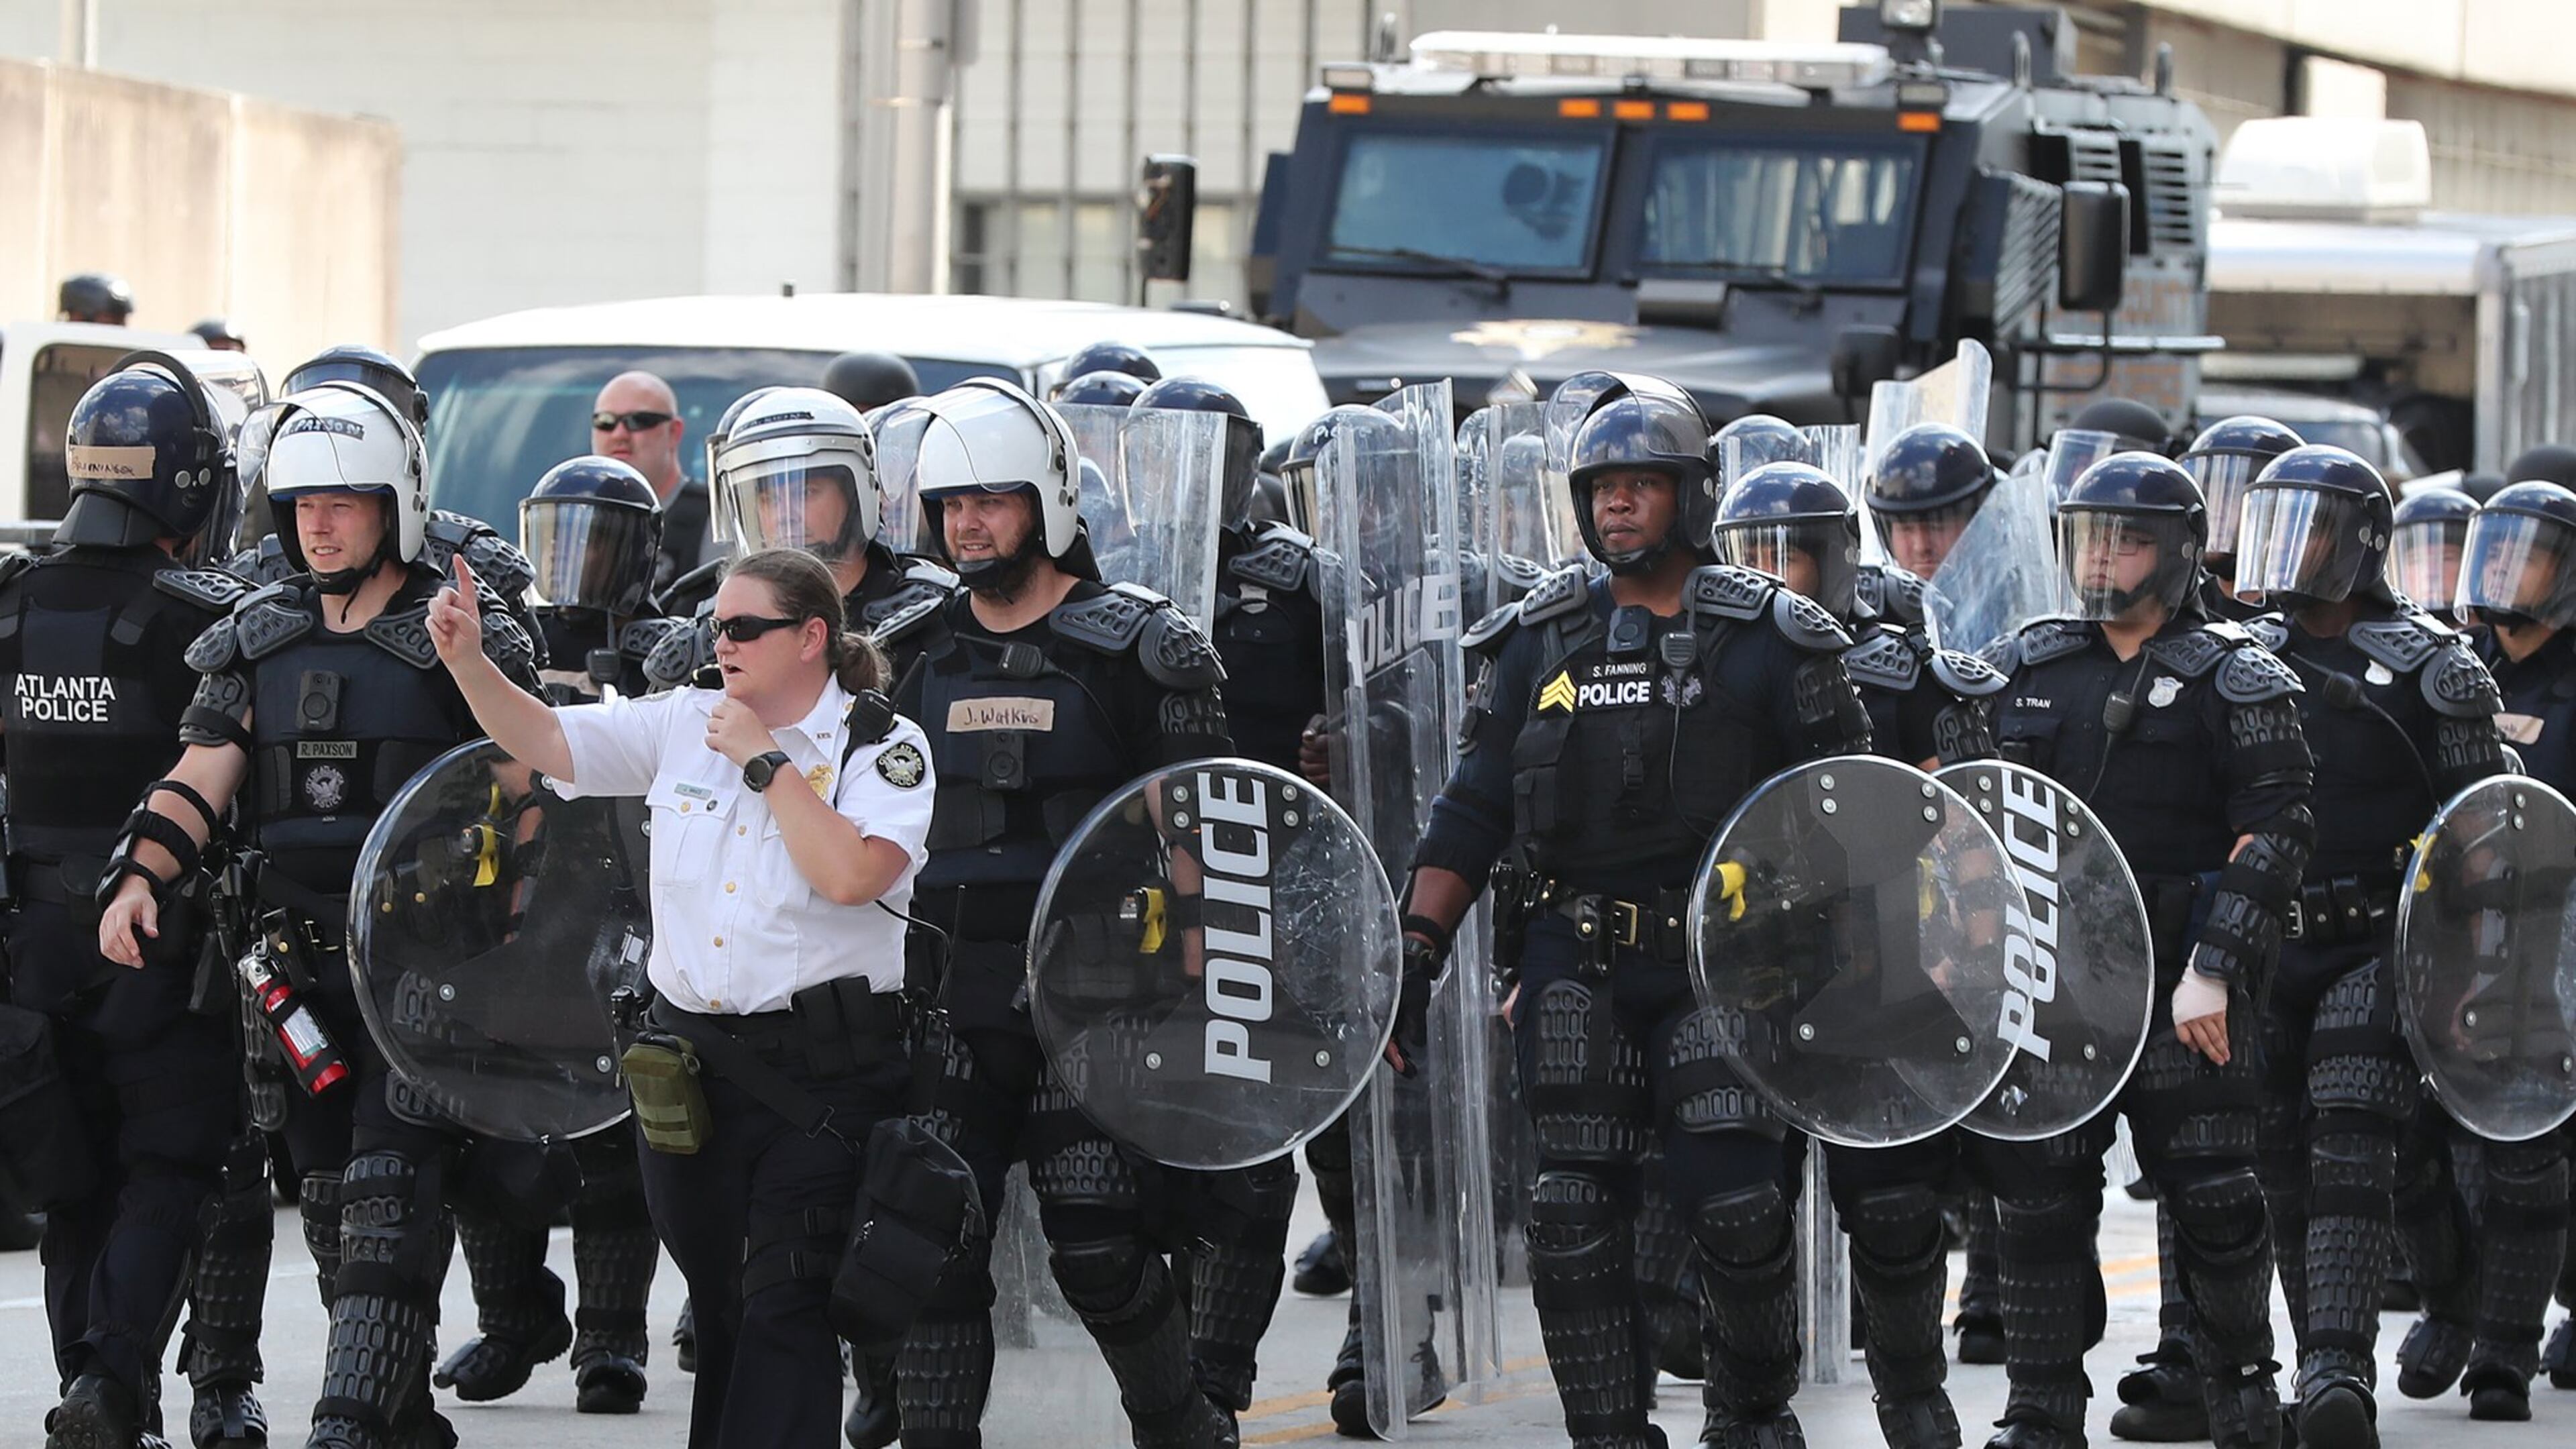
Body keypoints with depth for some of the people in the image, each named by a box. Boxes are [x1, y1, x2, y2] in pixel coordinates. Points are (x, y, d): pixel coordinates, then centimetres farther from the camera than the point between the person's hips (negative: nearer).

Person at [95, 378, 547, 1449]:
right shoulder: (257, 639, 11)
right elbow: (199, 779, 5)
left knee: (390, 1194, -15)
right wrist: (138, 877, -12)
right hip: (300, 955, 6)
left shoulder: (466, 635, -2)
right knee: (330, 1199, 8)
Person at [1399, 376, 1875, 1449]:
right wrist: (1413, 958, 2)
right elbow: (1470, 815, 10)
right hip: (1575, 967, 3)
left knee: (1736, 1205, -11)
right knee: (1575, 1221, -2)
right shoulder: (1542, 642, 9)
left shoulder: (1764, 641, 1)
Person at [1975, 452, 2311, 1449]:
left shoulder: (2233, 681, 0)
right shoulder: (2024, 671, 14)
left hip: (2179, 985, -4)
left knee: (2212, 1198, -2)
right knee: (2037, 1200, 2)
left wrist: (2213, 970, -16)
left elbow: (2275, 833, -7)